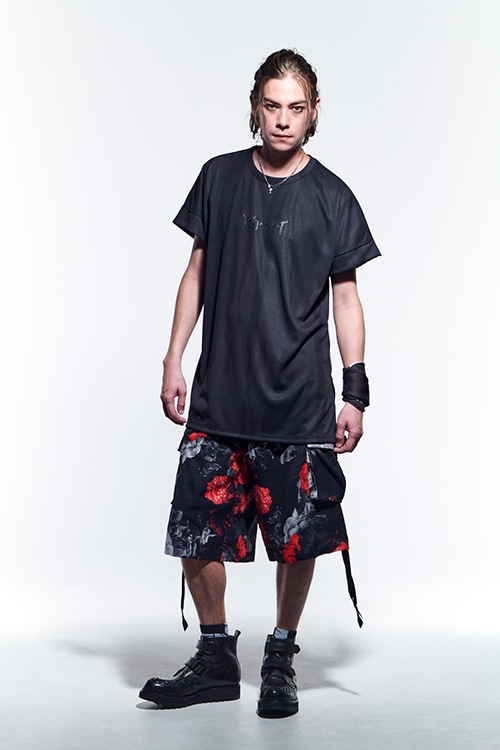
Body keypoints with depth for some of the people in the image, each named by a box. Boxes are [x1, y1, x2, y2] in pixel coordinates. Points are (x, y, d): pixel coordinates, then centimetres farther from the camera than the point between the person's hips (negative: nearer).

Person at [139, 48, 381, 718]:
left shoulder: (331, 197, 2)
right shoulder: (220, 178, 7)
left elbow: (346, 296, 4)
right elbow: (198, 271, 13)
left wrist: (356, 394, -2)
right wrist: (173, 360, 7)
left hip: (300, 403, -2)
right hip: (219, 394, 2)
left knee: (299, 538, 0)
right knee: (195, 531, 3)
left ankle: (281, 660, 21)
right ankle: (216, 658, 22)